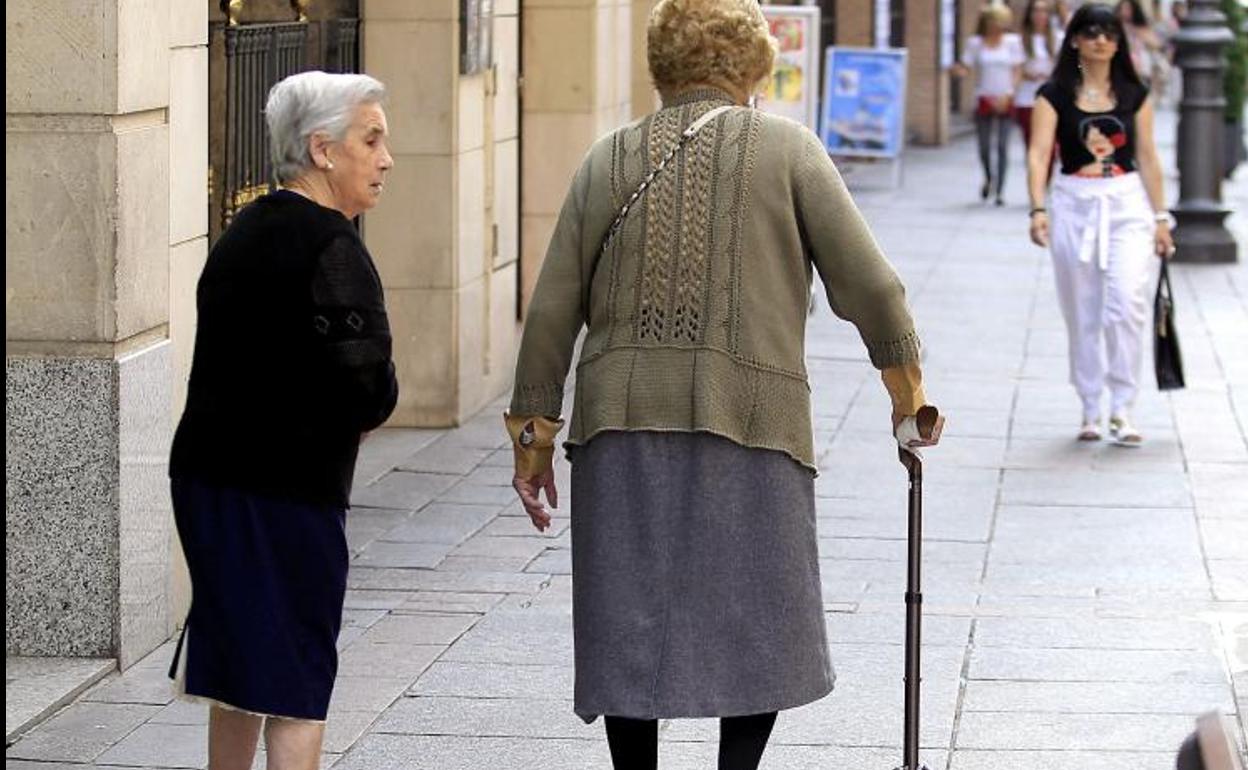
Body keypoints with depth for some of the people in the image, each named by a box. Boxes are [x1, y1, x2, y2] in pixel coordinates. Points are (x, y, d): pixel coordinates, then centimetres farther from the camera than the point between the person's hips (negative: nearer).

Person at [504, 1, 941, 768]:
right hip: (750, 418, -2)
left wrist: (534, 432, 12)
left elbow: (551, 313, 6)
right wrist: (906, 380, 14)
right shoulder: (786, 148, 1)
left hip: (623, 425, 2)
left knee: (630, 625, 9)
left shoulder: (611, 160, 7)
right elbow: (868, 282, -1)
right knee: (756, 624, 9)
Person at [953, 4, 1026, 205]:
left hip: (1005, 101, 0)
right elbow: (966, 69, 2)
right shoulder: (975, 43, 2)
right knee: (984, 146, 4)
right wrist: (957, 70, -22)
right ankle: (989, 178, 33)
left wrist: (1007, 95, -9)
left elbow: (1017, 72, 4)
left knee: (1003, 147, -5)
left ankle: (999, 191, -3)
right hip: (984, 99, 0)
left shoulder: (1012, 42, 3)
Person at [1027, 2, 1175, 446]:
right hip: (1074, 205, 0)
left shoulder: (1134, 94, 6)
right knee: (1082, 314, 6)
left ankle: (1122, 408, -7)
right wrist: (1038, 209, -23)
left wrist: (1160, 218, 9)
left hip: (1127, 205, 0)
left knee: (1127, 305, -14)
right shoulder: (1054, 95, 0)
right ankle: (1091, 410, 17)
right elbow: (1039, 153, -10)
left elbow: (1147, 158, 10)